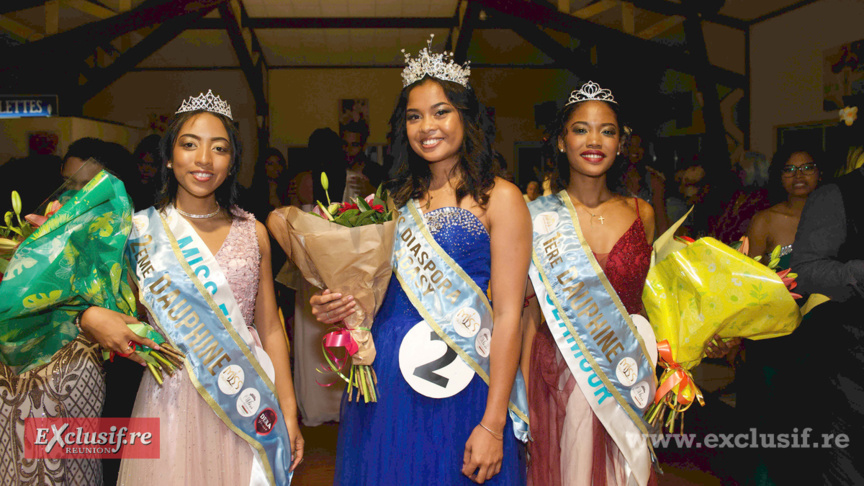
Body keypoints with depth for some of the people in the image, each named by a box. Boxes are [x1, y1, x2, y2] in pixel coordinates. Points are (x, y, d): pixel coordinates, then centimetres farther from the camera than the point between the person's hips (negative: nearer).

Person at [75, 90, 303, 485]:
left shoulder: (252, 232, 3)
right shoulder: (137, 230, -2)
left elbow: (270, 328, 4)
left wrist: (289, 413, 2)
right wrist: (91, 318, -17)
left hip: (247, 403, 2)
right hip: (172, 400, -1)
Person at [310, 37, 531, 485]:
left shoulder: (499, 198, -4)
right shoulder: (400, 200, 13)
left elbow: (508, 315, -10)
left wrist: (493, 424, -14)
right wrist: (335, 308, -2)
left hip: (457, 387, -5)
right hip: (382, 381, 5)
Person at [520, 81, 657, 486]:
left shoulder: (641, 214, 4)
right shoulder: (539, 217, -4)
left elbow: (646, 302, 13)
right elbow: (529, 309, -3)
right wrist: (523, 395, -7)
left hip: (628, 380, 3)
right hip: (560, 375, -2)